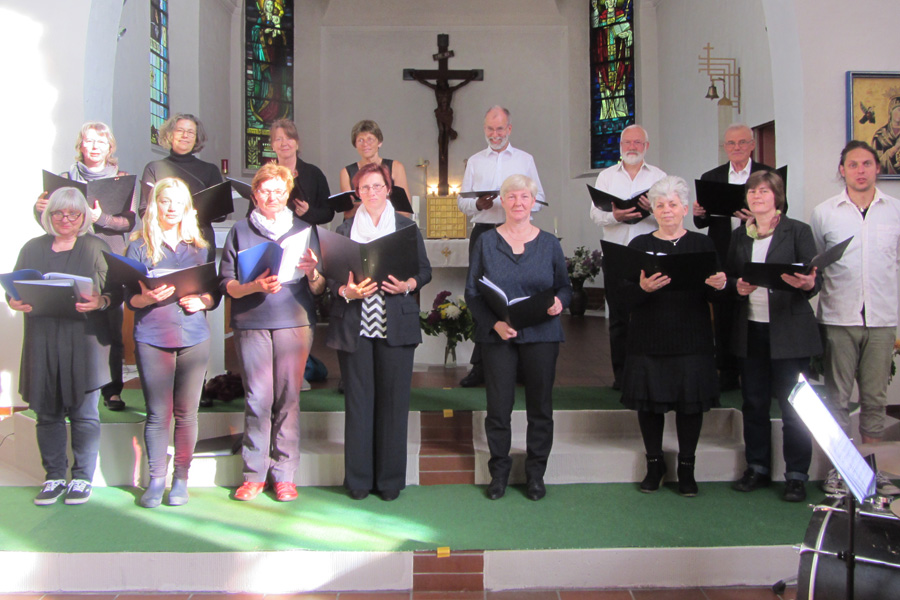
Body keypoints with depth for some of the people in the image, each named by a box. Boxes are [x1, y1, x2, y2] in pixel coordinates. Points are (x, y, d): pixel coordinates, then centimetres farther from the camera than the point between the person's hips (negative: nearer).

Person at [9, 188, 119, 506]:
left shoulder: (97, 248, 5)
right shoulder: (32, 248, 14)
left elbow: (116, 291, 0)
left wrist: (100, 301, -20)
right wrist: (15, 302, -6)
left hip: (84, 341, -3)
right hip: (42, 342, 3)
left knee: (84, 413, 1)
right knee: (47, 413, 7)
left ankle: (82, 478, 12)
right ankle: (54, 477, 19)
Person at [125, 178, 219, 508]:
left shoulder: (201, 247, 12)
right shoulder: (139, 246, 6)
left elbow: (216, 292, 11)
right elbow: (129, 298, 3)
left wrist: (201, 302, -10)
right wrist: (148, 298, -18)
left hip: (194, 338, 2)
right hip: (152, 338, -1)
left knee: (187, 412, 4)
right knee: (158, 413, 0)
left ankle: (181, 478, 15)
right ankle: (156, 479, 11)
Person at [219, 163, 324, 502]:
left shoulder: (303, 231, 14)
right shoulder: (240, 232, 11)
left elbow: (319, 288, 9)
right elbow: (225, 283, 4)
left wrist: (312, 272, -13)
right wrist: (254, 287, -14)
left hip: (294, 322, 1)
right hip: (251, 323, -1)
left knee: (288, 398, 0)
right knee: (257, 399, -2)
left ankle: (284, 474, 9)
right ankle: (254, 474, 10)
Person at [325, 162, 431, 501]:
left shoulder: (407, 228, 10)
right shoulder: (344, 229, 11)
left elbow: (425, 270, 9)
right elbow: (330, 274, 7)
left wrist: (408, 285, -11)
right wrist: (346, 291, -13)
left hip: (395, 326, 0)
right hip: (354, 327, 0)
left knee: (393, 400, 1)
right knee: (358, 400, 3)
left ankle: (390, 479, 13)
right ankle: (359, 479, 14)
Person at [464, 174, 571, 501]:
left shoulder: (549, 243, 8)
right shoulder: (486, 242, 5)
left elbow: (565, 287, 11)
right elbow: (472, 292, 0)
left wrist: (559, 301, -13)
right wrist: (494, 322, -15)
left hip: (541, 336, 1)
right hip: (497, 336, -1)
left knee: (540, 406, 6)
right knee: (498, 405, 2)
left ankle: (535, 472, 21)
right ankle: (499, 470, 20)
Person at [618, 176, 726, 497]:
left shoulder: (702, 244, 7)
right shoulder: (640, 245, 5)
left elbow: (713, 295, 3)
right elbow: (625, 295, -5)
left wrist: (719, 286, -19)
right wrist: (643, 288, -25)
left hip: (692, 340, 0)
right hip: (649, 340, 0)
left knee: (690, 401, 4)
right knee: (650, 401, 5)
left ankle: (686, 467, 20)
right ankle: (654, 463, 23)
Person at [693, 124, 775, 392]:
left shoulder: (770, 175, 4)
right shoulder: (710, 178, 12)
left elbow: (779, 212, -4)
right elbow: (702, 222, 9)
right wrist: (699, 214, -13)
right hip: (723, 257, 3)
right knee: (723, 317, 7)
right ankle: (728, 375, 17)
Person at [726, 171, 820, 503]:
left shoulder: (797, 231, -1)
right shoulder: (739, 235, 11)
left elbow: (814, 280, -6)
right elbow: (728, 276, 13)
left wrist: (806, 283, -28)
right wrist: (737, 287, -8)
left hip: (788, 332, -4)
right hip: (750, 329, 4)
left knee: (792, 405, 2)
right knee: (753, 403, 11)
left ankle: (796, 475, 14)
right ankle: (757, 467, 25)